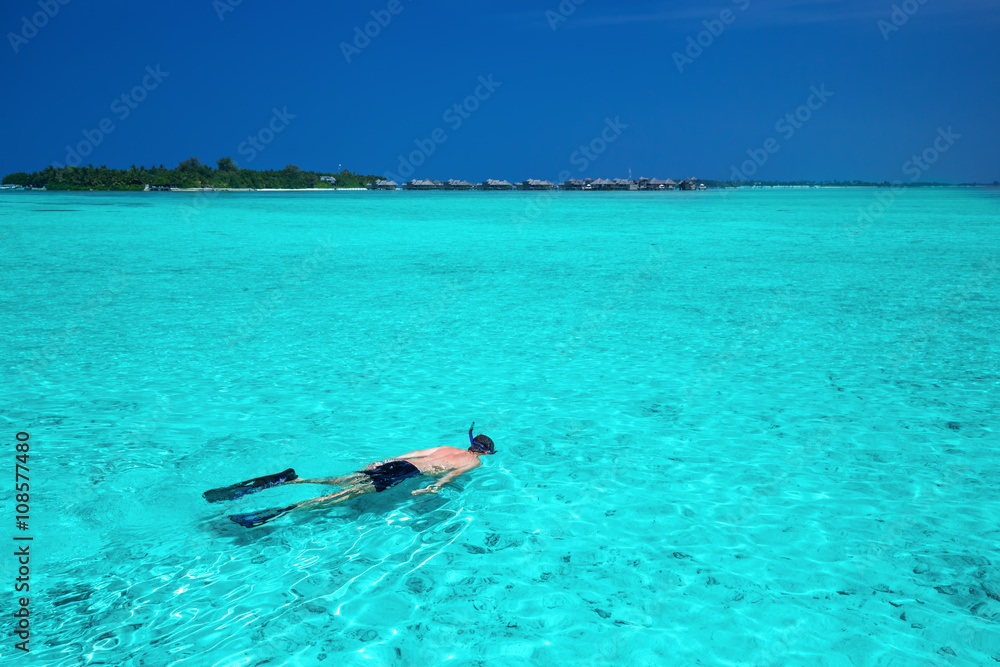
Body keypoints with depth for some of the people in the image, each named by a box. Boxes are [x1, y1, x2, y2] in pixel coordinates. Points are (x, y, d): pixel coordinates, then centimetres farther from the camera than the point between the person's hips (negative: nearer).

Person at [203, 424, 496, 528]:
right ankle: (289, 508, -34)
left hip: (395, 463, 6)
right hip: (408, 472, -6)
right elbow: (451, 474, -11)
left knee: (340, 482, -3)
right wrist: (436, 487, -19)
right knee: (352, 492, -20)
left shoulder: (448, 448, 31)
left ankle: (288, 479, -20)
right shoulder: (473, 462, 10)